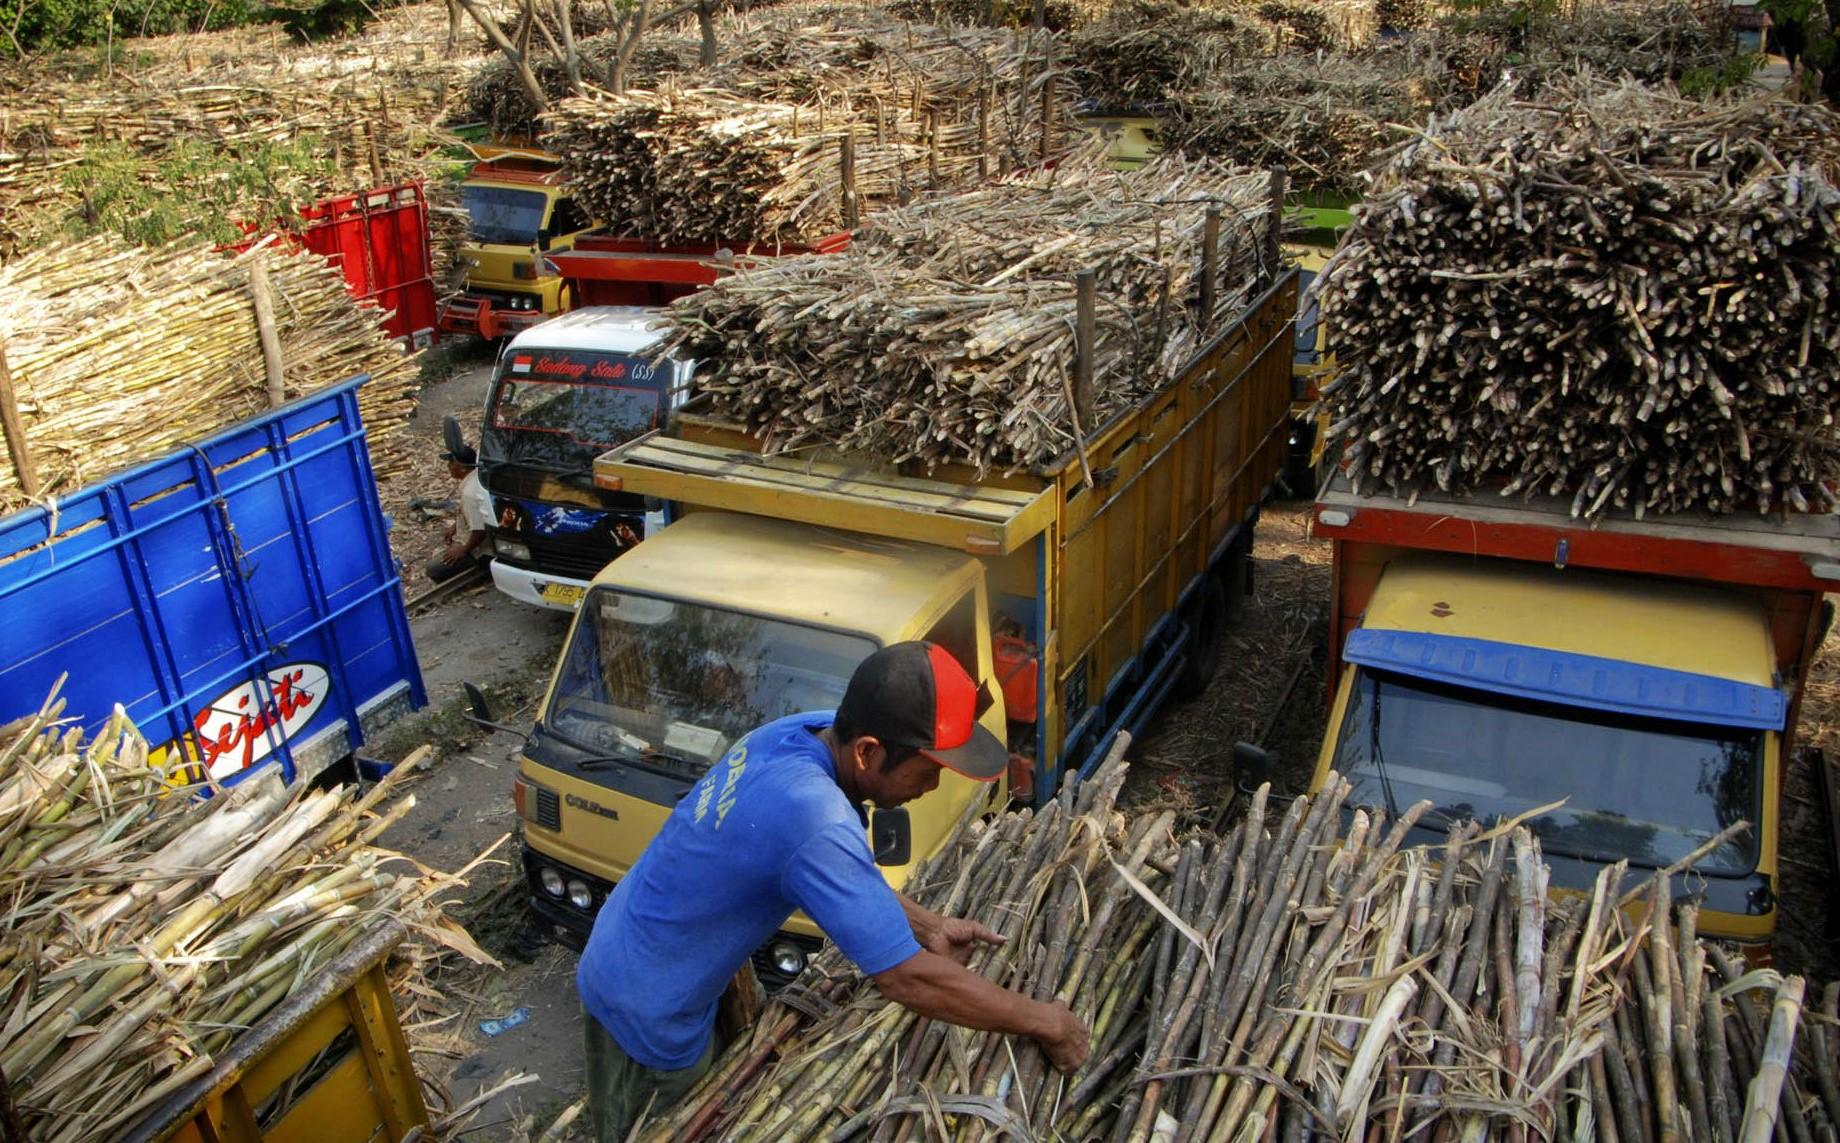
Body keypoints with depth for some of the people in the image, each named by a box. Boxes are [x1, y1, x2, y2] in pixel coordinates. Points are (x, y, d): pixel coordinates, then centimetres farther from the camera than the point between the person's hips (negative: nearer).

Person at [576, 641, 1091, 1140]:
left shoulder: (801, 734, -11)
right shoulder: (815, 819, -38)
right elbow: (908, 979, -33)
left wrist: (929, 926, -3)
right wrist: (1047, 1022, -22)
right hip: (647, 1016, -8)